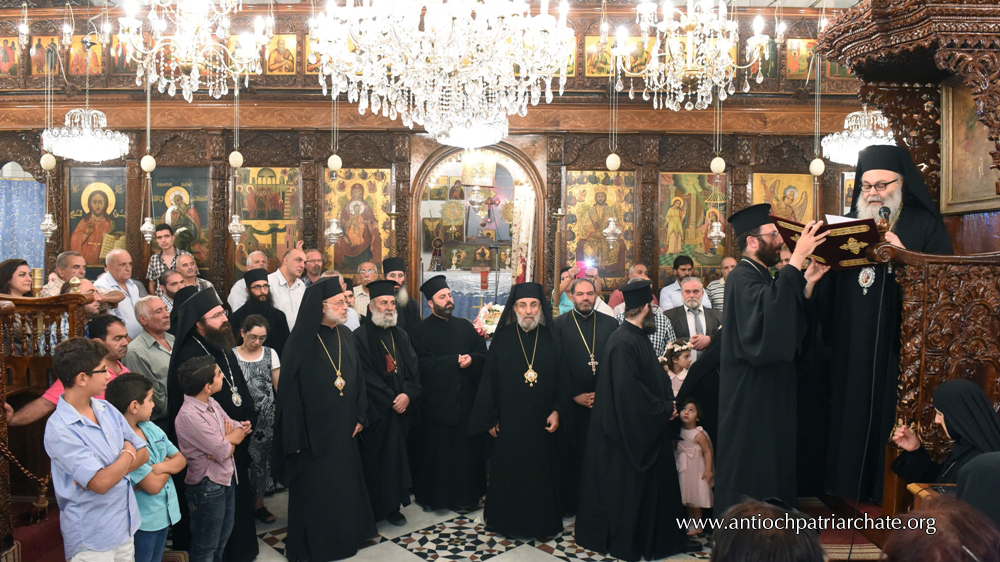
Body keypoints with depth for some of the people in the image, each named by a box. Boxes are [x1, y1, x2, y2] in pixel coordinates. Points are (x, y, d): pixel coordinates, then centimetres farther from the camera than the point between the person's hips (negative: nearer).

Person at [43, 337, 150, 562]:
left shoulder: (106, 409, 2)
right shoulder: (60, 429, -20)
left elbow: (143, 452, 4)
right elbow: (101, 483, -25)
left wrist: (112, 471, -14)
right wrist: (128, 454, -8)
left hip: (125, 524, 6)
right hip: (92, 537, -6)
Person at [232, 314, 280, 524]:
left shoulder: (270, 354, 5)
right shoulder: (231, 355, -1)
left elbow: (278, 385, 8)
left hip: (267, 415, 2)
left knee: (263, 456, 6)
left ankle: (259, 503, 20)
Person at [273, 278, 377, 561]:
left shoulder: (346, 337, 4)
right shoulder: (302, 341, -15)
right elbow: (290, 390, -14)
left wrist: (359, 416, 4)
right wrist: (296, 436, -16)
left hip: (344, 429, 6)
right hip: (313, 430, -6)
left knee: (345, 484, 15)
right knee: (313, 490, 6)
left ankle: (345, 536, 33)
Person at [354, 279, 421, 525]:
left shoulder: (401, 336, 13)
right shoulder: (360, 337, -7)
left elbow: (413, 367, 8)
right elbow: (364, 376, -13)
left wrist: (407, 394, -10)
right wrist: (391, 400, -13)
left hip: (402, 407, 5)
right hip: (375, 411, -5)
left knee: (396, 458, 7)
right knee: (376, 459, 1)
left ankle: (393, 507, 17)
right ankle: (374, 509, 12)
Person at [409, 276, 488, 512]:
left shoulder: (465, 326, 13)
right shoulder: (421, 330, -1)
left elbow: (483, 354, 7)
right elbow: (424, 363, -14)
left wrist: (471, 359, -14)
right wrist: (456, 361, -13)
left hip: (465, 399, 4)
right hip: (435, 401, -4)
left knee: (465, 449, 6)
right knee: (434, 451, 3)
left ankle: (465, 496, 18)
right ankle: (432, 496, 16)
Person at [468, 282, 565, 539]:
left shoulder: (552, 339, 1)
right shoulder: (502, 339, -2)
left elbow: (562, 376, 3)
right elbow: (489, 380, -1)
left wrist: (557, 410, -7)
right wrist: (490, 418, -3)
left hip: (542, 422, 1)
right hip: (508, 422, -1)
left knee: (542, 473, 8)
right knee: (507, 472, 8)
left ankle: (542, 522, 25)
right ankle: (506, 520, 25)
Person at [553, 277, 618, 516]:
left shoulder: (610, 324, 8)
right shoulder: (560, 324, 3)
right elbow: (558, 365, -2)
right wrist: (575, 395, -7)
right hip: (571, 403, -1)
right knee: (569, 454, 5)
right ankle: (568, 503, 18)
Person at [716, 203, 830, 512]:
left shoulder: (763, 277, 16)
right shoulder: (742, 278, -15)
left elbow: (790, 330, 12)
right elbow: (767, 312, -37)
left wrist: (807, 284, 0)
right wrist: (797, 258, -36)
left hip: (771, 392, 10)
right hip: (750, 397, -10)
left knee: (772, 469, 14)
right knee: (750, 478, -3)